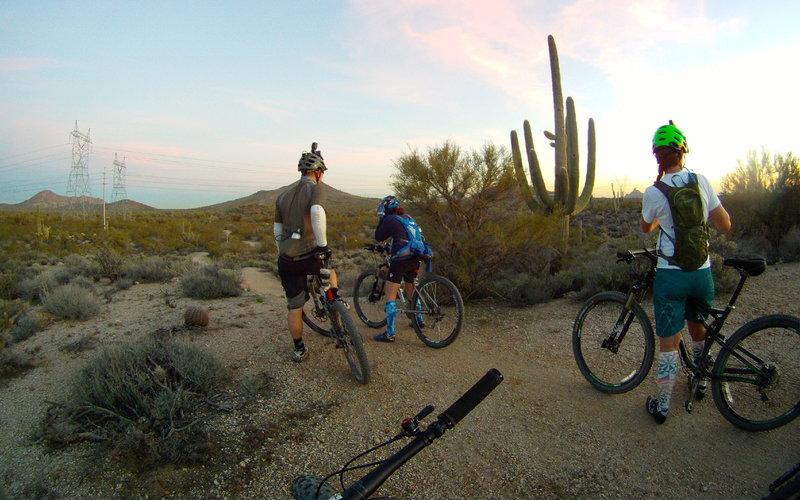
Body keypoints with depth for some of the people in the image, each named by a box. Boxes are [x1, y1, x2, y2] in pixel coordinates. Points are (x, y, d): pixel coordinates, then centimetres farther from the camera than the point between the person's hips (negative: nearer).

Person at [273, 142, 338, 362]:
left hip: (287, 260, 5)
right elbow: (317, 212, -27)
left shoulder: (283, 195, 15)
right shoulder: (315, 189, -5)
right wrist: (323, 244, -21)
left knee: (294, 307, 13)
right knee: (330, 268, 29)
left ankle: (299, 350, 24)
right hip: (309, 257, -4)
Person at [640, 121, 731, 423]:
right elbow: (725, 225, 3)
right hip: (702, 272, 4)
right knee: (699, 331, 25)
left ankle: (662, 405, 10)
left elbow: (646, 227, 8)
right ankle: (701, 381, 45)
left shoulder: (654, 193, -12)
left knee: (669, 341, 4)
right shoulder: (702, 182, -3)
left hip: (670, 275, -4)